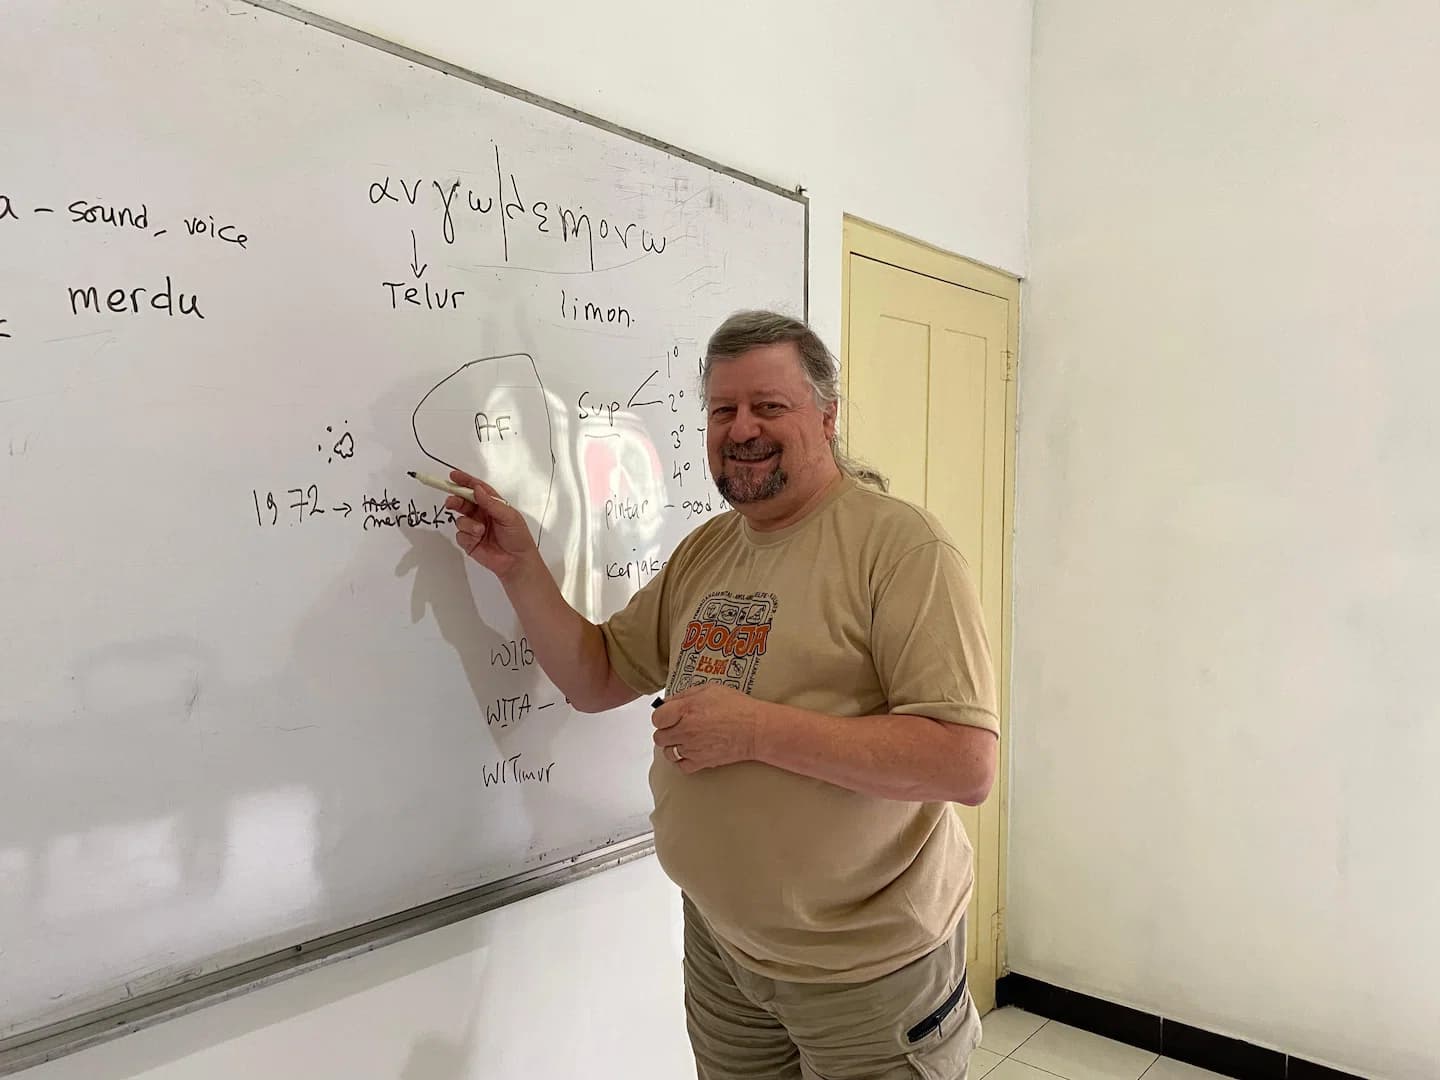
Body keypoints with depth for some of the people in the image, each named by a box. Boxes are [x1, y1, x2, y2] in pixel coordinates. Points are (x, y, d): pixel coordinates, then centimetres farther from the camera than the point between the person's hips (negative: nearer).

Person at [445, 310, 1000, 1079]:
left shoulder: (899, 546, -19)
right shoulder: (703, 551, 5)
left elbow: (967, 765, -25)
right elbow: (595, 680, 10)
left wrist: (757, 727, -27)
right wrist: (518, 567, -3)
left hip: (867, 963, -6)